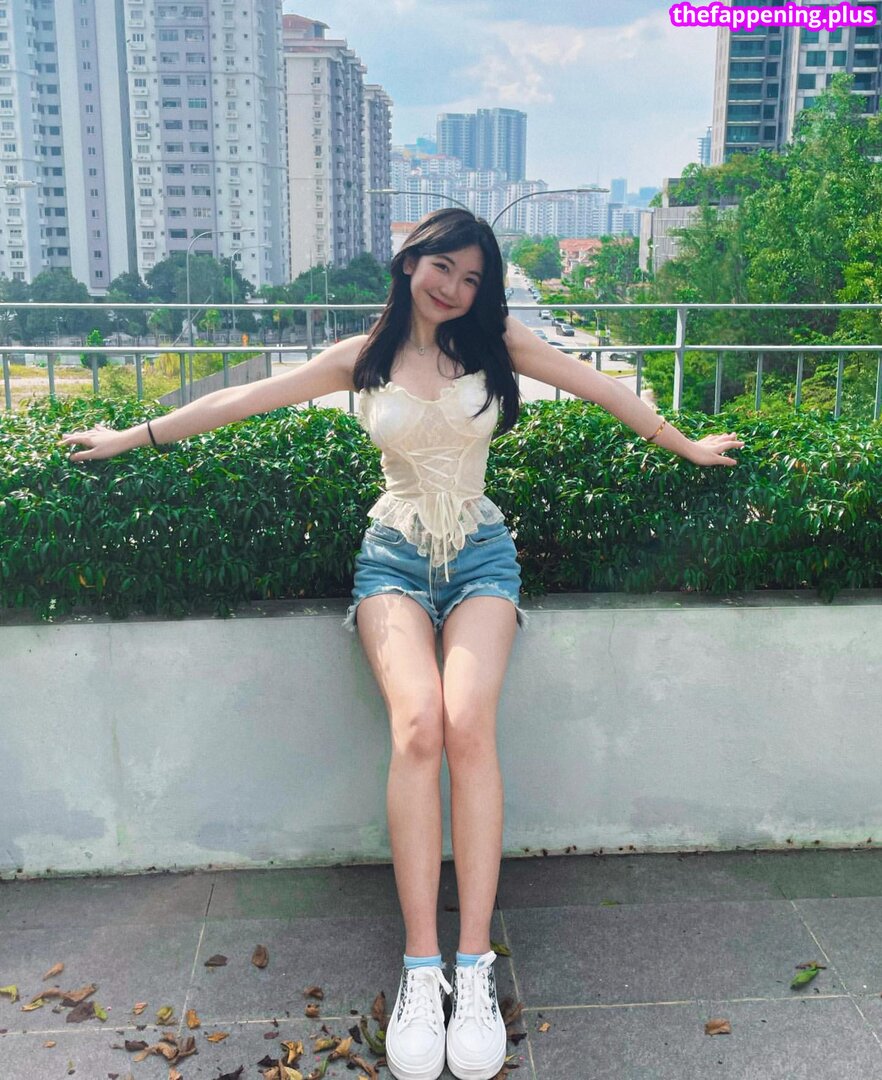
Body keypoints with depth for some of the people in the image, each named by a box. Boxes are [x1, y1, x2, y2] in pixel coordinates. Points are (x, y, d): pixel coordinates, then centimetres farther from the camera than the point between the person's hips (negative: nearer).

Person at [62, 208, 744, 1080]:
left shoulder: (496, 344, 6)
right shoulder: (363, 360, 7)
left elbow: (602, 390, 13)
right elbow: (243, 400, 10)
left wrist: (685, 446, 20)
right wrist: (132, 436, 14)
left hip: (479, 555, 0)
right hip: (395, 554, 0)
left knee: (468, 723, -27)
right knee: (417, 722, -27)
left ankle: (474, 965, -20)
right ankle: (421, 969, -20)